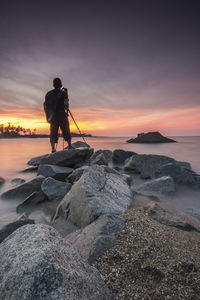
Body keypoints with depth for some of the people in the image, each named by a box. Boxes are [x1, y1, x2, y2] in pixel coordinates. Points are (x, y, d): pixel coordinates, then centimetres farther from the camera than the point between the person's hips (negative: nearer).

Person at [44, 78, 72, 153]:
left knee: (53, 132, 2)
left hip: (52, 116, 3)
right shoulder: (63, 92, 3)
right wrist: (67, 110, 3)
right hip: (62, 115, -3)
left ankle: (53, 149, -7)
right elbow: (66, 102, -11)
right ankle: (70, 146, 6)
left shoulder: (48, 93, 14)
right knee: (66, 131, 5)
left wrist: (48, 115, 20)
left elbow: (45, 105, 13)